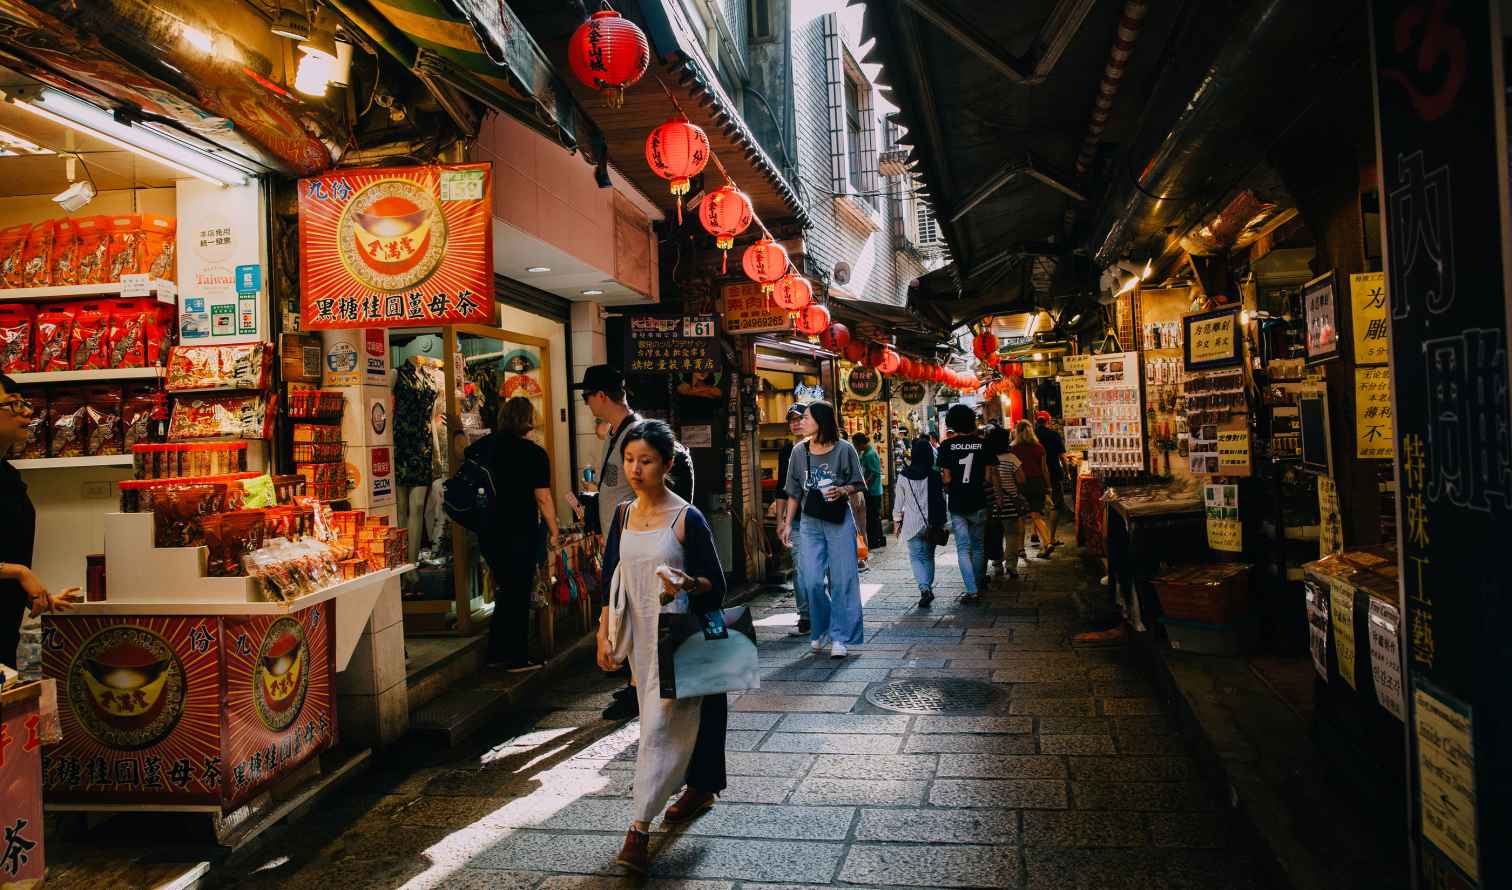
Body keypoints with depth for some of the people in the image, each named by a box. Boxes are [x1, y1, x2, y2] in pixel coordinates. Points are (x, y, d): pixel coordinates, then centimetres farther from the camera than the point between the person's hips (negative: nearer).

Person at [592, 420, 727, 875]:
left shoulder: (687, 518, -12)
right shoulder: (623, 514, 5)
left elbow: (716, 585, -9)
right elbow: (610, 579, 11)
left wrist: (687, 584, -30)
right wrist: (604, 635, 7)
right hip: (639, 634, 6)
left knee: (660, 726, -8)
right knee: (672, 721, 17)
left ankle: (639, 828, -5)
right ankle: (699, 789, 37)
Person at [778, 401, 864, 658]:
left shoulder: (844, 449, -5)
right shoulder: (799, 451, 4)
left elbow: (856, 484, 4)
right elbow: (795, 492, 11)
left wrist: (842, 491, -17)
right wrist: (788, 523, 9)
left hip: (840, 521, -3)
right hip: (810, 522, 3)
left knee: (842, 579, -1)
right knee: (812, 581, 0)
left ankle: (839, 637, 7)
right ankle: (821, 628, 23)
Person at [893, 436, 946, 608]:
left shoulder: (903, 476, -5)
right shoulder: (935, 475, -5)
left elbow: (898, 500, 1)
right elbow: (942, 499, 1)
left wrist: (897, 520, 13)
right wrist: (942, 522, 10)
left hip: (912, 522, -1)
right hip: (932, 522, 1)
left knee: (916, 556, 2)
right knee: (929, 555, 16)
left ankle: (924, 588, -17)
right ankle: (928, 587, 18)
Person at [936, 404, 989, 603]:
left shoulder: (947, 445, -7)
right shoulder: (982, 443, -2)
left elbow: (946, 477, -7)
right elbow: (989, 475, -3)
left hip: (957, 504, -2)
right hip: (979, 502, 2)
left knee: (963, 548, 2)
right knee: (978, 546, 17)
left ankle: (972, 590, -6)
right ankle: (979, 585, 25)